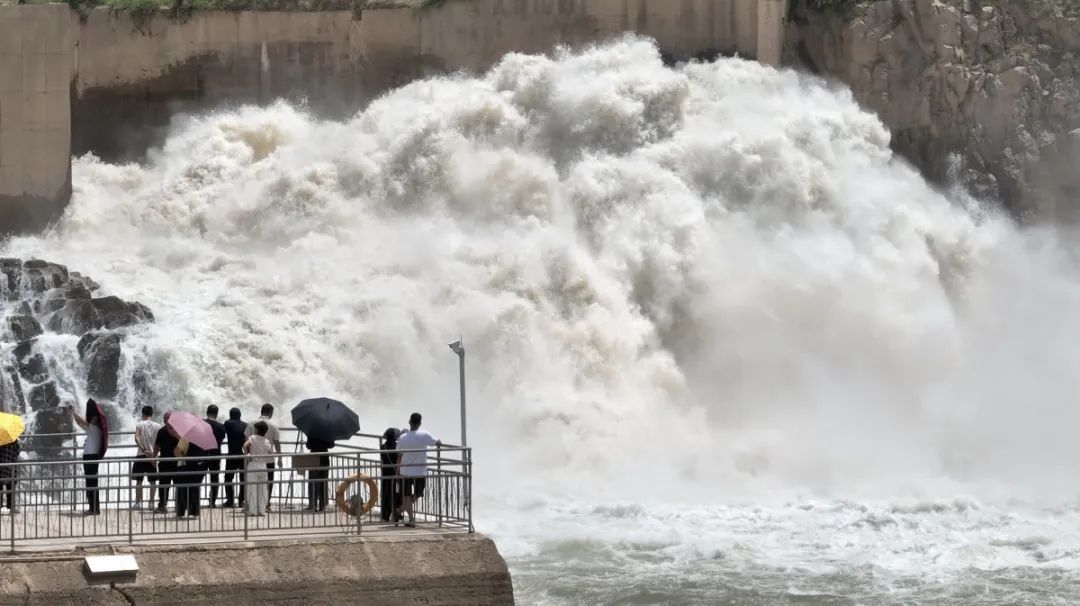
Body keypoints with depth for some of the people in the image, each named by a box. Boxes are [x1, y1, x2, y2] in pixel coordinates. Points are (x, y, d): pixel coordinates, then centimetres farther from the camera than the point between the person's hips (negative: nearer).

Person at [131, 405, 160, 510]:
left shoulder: (139, 425, -2)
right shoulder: (158, 426, 2)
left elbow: (137, 438, -17)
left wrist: (143, 450, -20)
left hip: (141, 455, -2)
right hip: (153, 456, 2)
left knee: (139, 480, 3)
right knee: (152, 481, 8)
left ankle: (138, 503, -1)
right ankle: (151, 503, 4)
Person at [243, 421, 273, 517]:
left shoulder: (253, 438, -5)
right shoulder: (267, 442, 5)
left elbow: (245, 445, -23)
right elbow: (270, 454, 8)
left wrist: (247, 454, -9)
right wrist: (272, 446, 23)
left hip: (252, 465, -3)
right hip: (263, 466, 3)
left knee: (252, 489, 0)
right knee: (263, 489, 10)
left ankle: (252, 510, -2)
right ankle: (262, 510, 9)